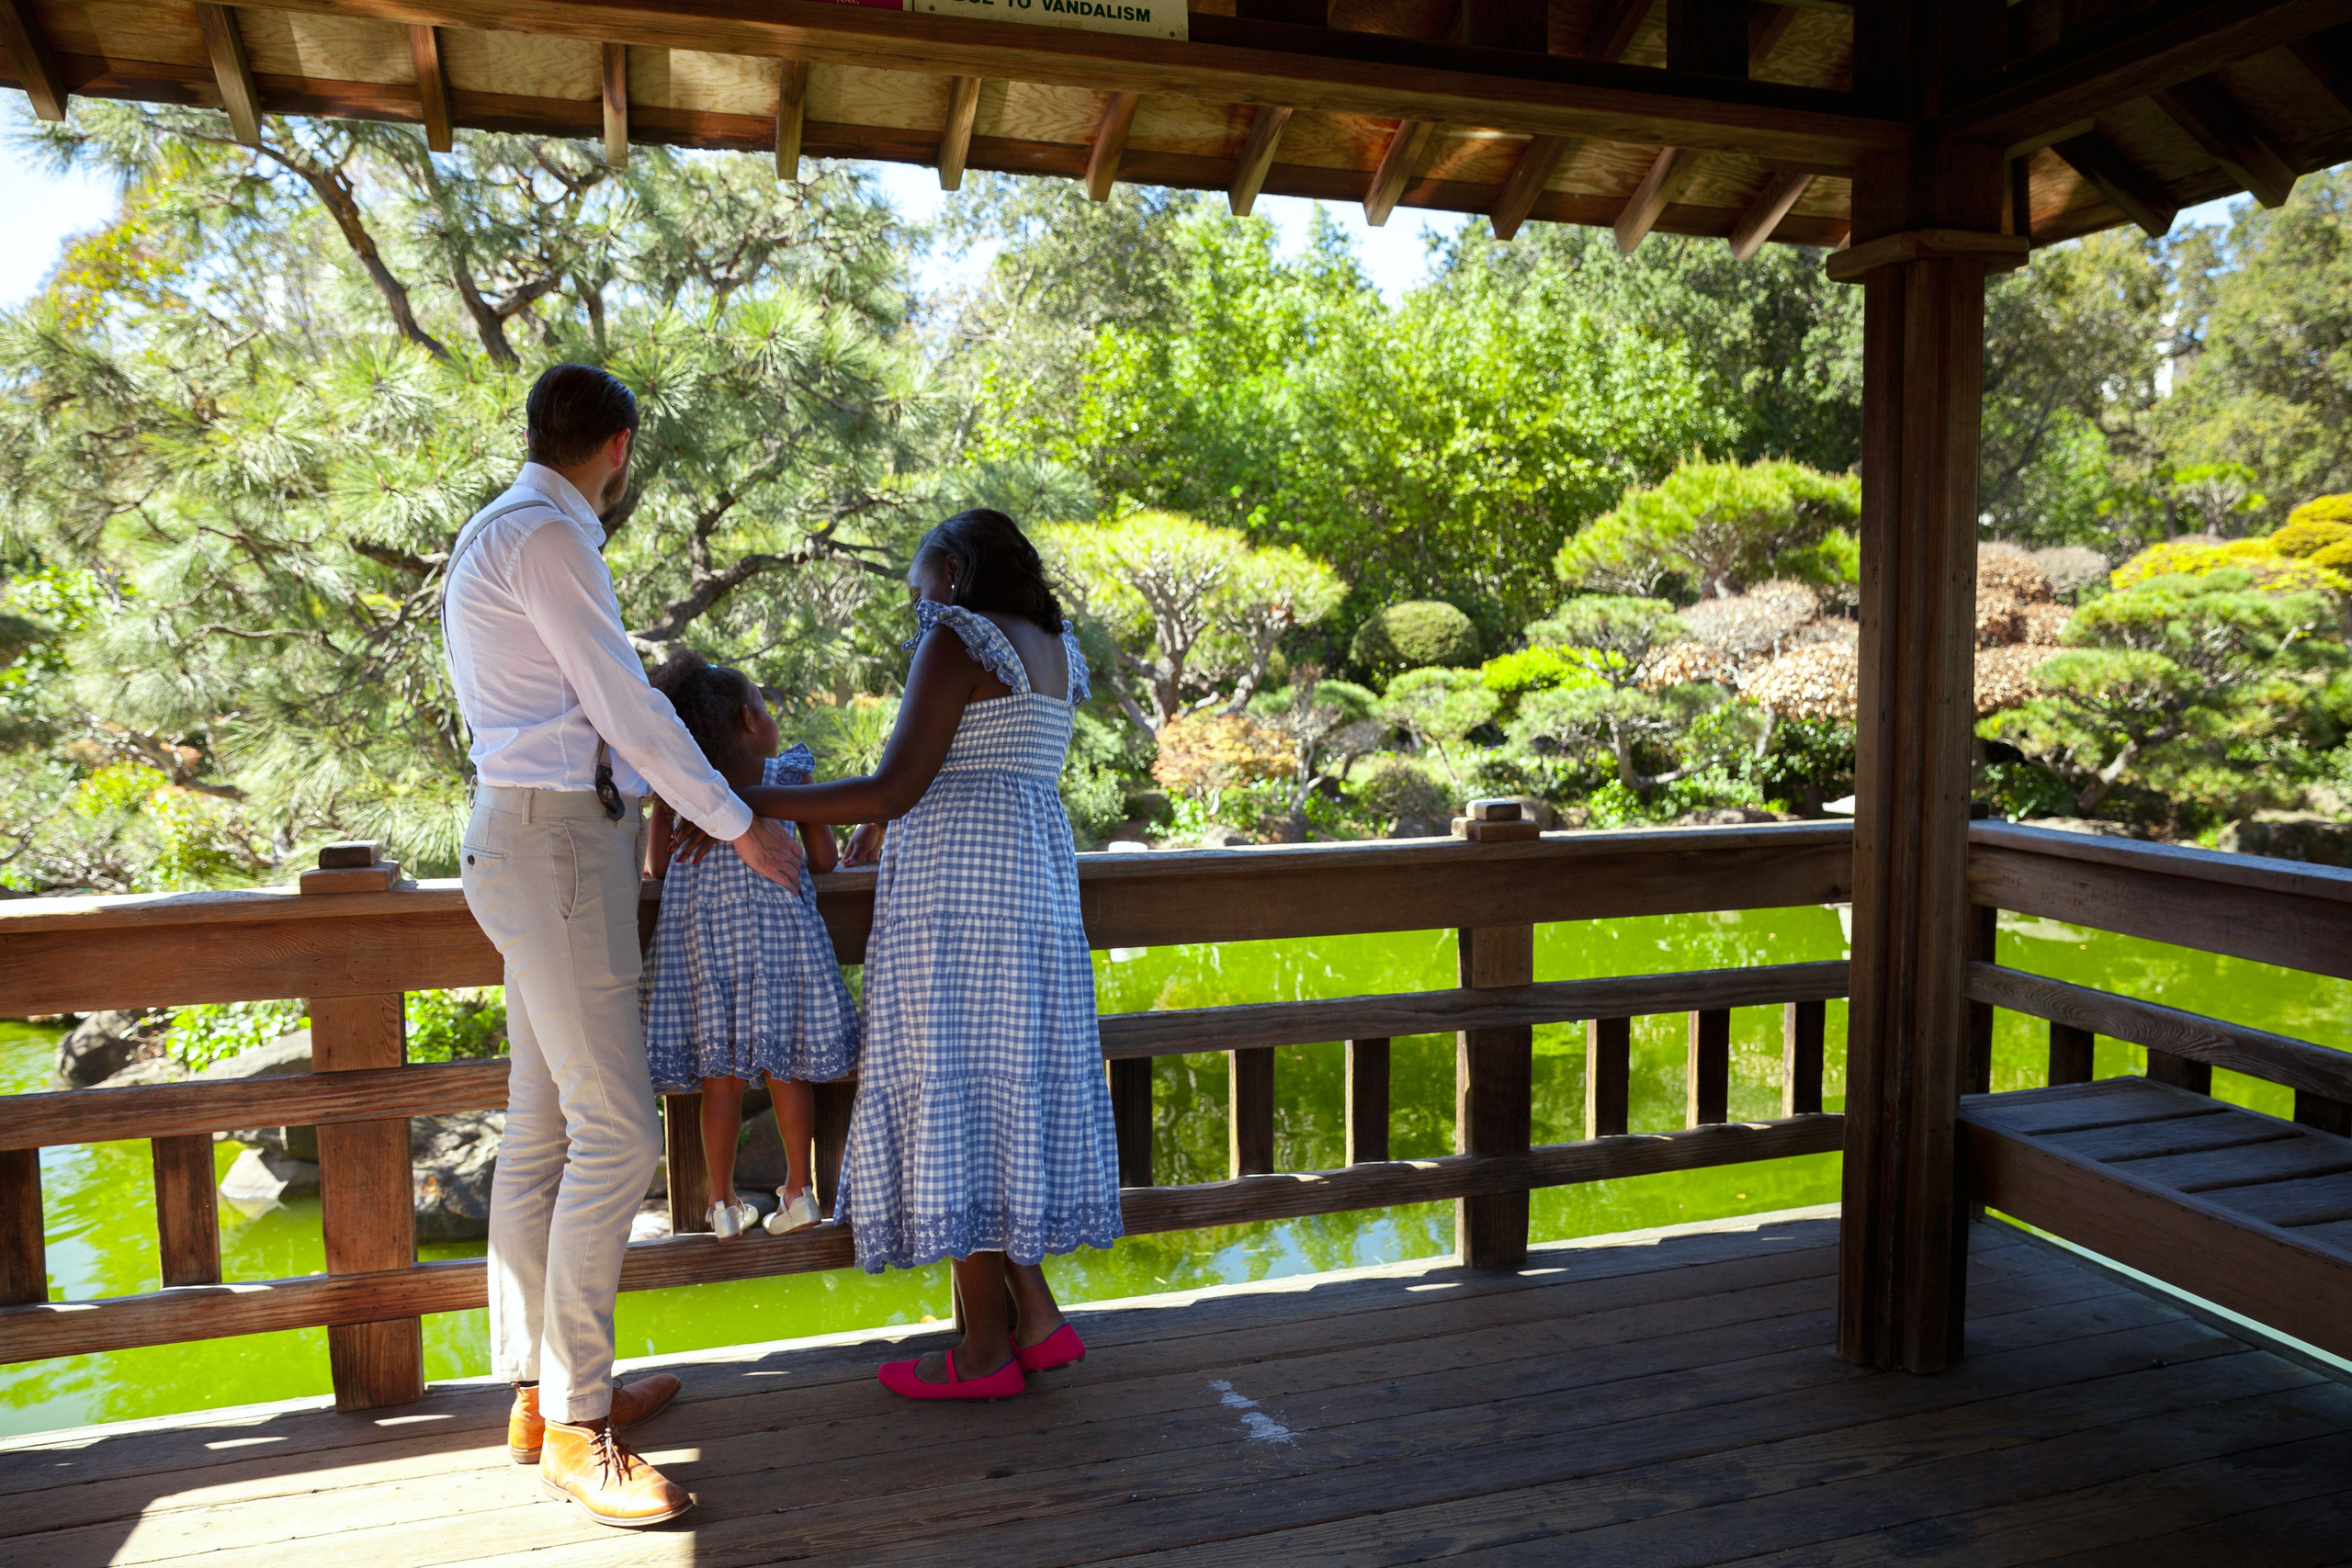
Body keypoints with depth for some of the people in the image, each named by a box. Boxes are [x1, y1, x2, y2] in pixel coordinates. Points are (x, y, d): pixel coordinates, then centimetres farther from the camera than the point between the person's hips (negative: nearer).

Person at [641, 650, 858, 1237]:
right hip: (779, 928, 0)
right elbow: (823, 858, 3)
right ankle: (798, 1192, 17)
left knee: (721, 1072, 6)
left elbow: (656, 865, 5)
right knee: (785, 1067, 9)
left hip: (704, 932, 1)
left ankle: (723, 1202, 14)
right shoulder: (789, 772, 1)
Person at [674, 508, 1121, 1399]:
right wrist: (888, 825, 34)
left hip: (956, 880, -8)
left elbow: (896, 788, -15)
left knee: (952, 1097, -2)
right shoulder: (1057, 650, 17)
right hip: (1037, 876, 9)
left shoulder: (956, 639, -8)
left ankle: (985, 1349, 6)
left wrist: (747, 806, -11)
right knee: (1009, 1091, 13)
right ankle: (1036, 1317, 15)